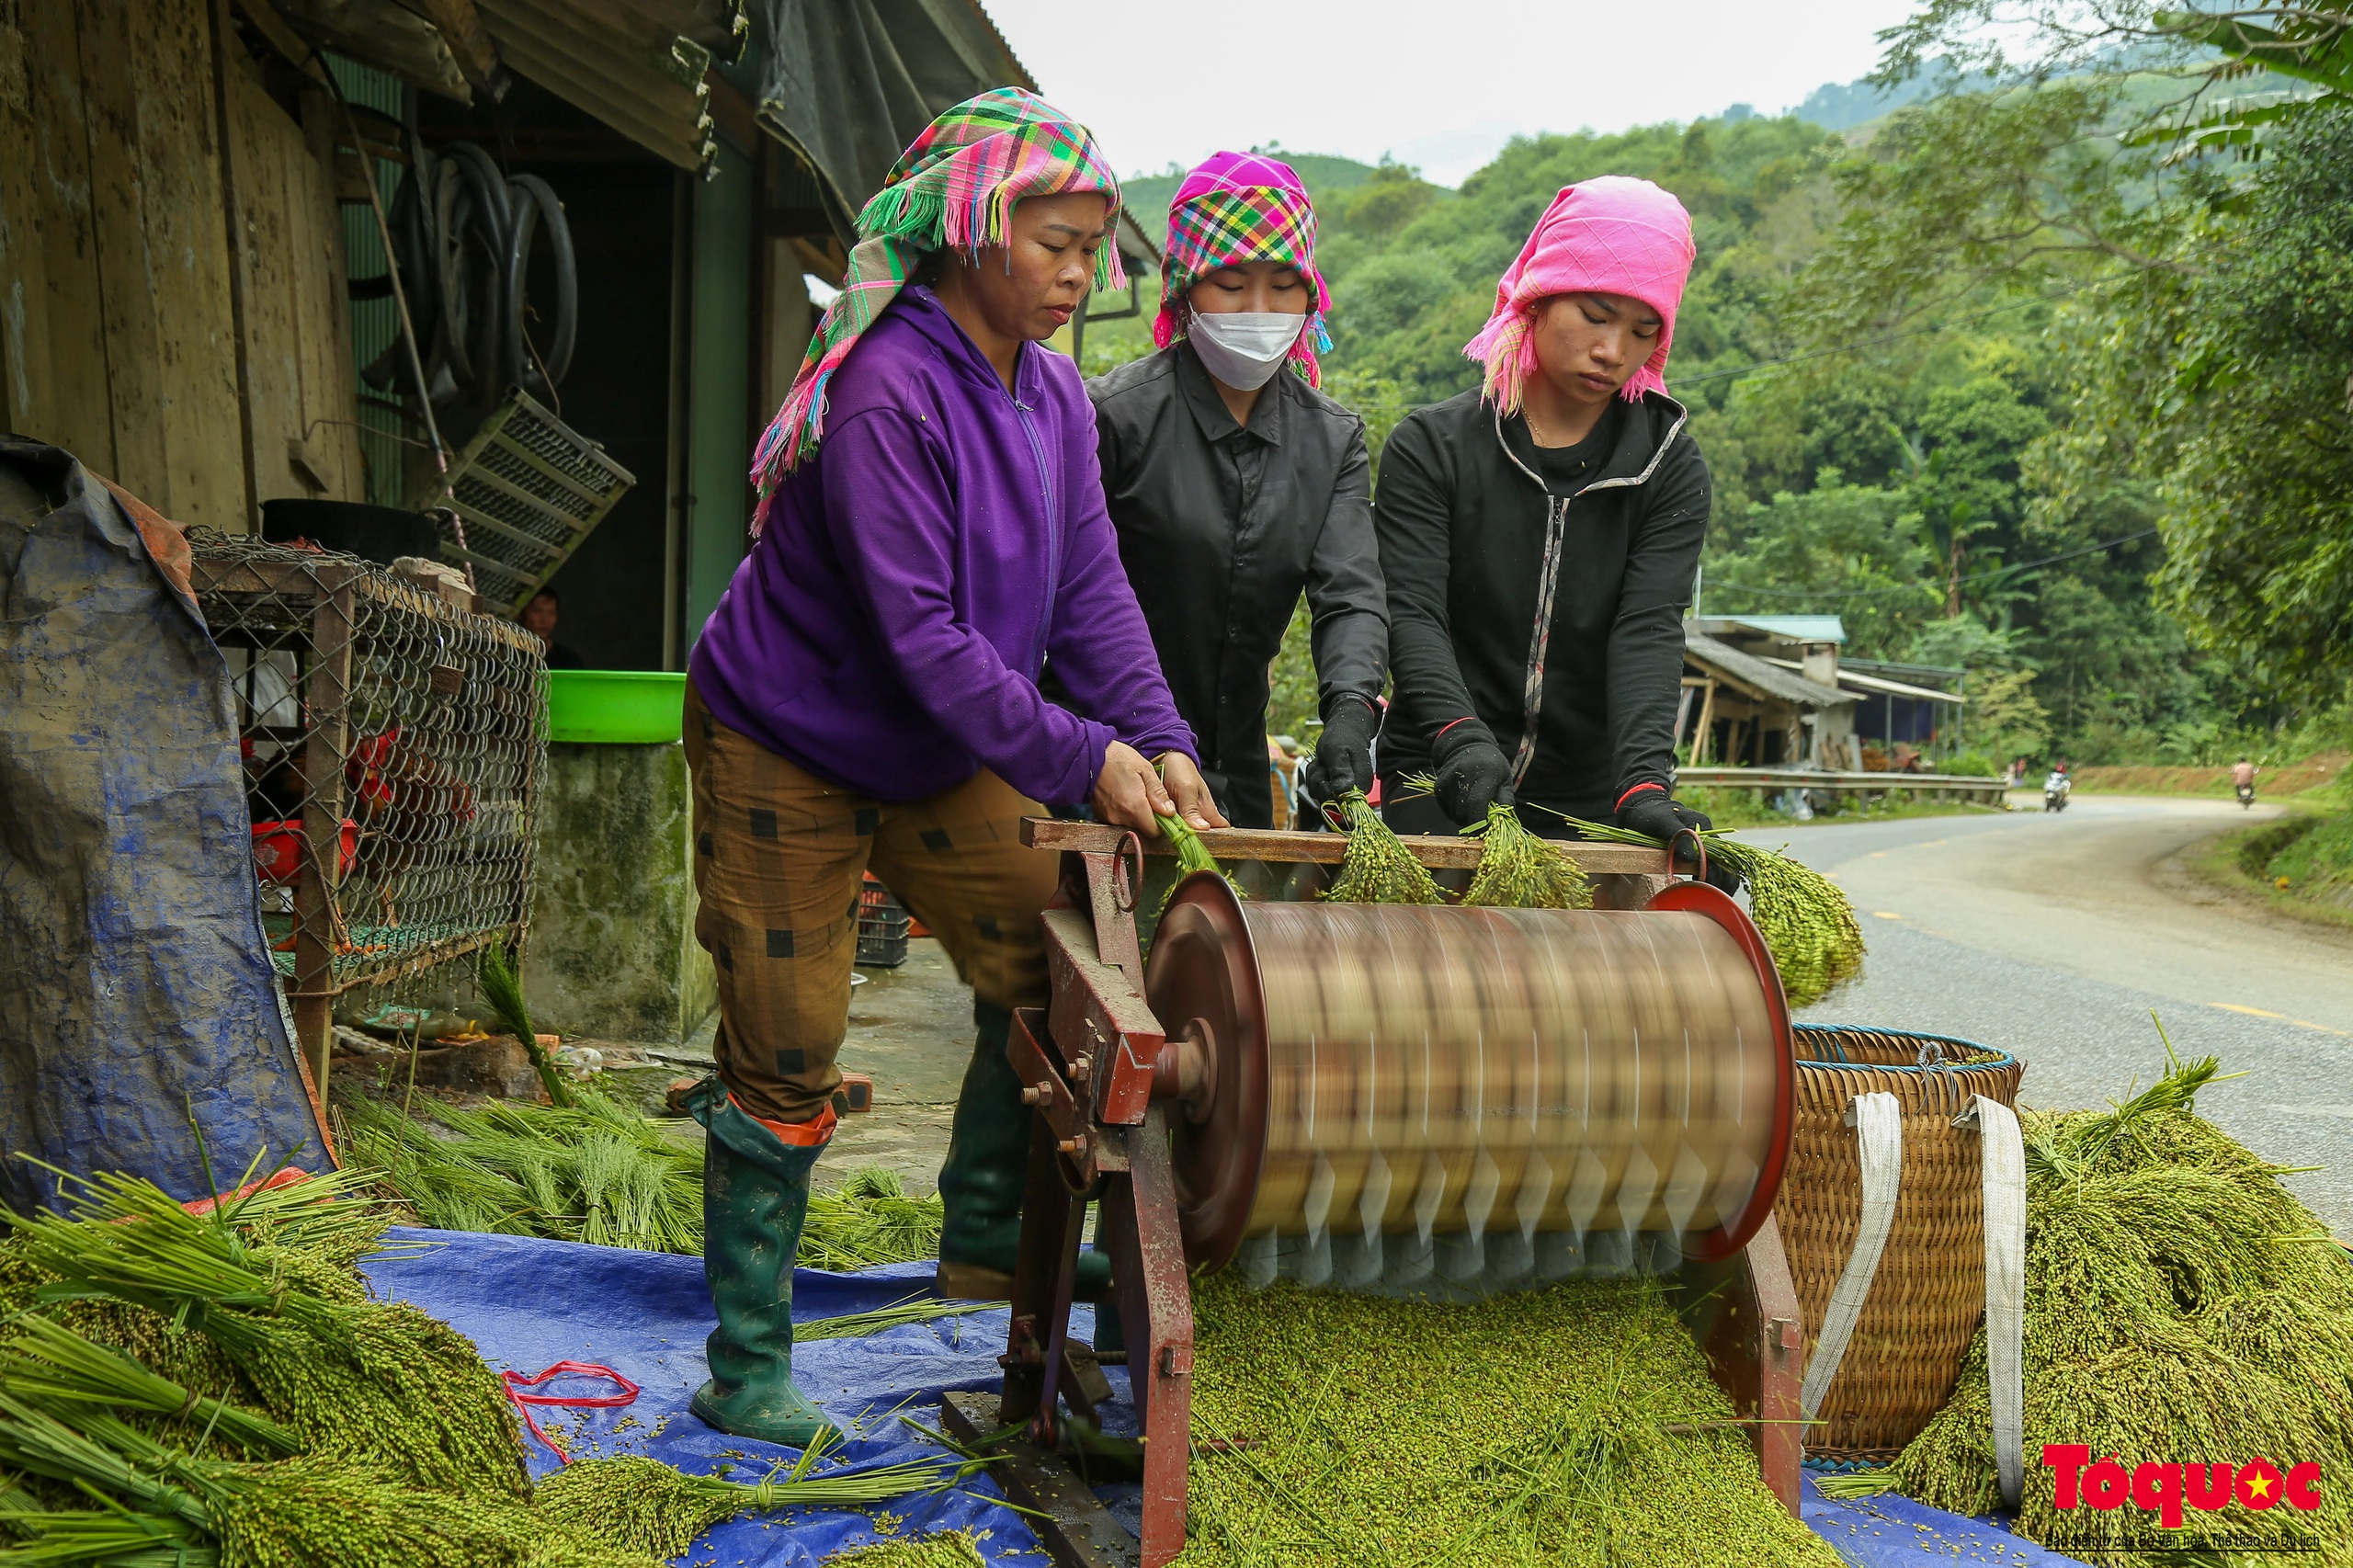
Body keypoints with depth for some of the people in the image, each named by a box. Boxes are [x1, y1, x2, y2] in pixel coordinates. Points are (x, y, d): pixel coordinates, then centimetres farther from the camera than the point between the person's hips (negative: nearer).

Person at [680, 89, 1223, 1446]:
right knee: (785, 1060, -2)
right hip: (789, 754, -7)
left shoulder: (1054, 394, -1)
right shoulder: (885, 391, -27)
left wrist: (1156, 738, -17)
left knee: (1053, 962, 5)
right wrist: (1079, 760, -30)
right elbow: (920, 628, -30)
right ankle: (746, 1370, 13)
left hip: (942, 749, 8)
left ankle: (987, 1238, 26)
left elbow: (1089, 587, -3)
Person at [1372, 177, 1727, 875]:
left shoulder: (1671, 469, 5)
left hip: (1590, 802, 1)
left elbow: (1649, 631, -8)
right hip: (1439, 798, -1)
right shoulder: (1429, 448, 1)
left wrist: (1644, 781, -25)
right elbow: (1412, 614, -10)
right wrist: (1461, 736, -29)